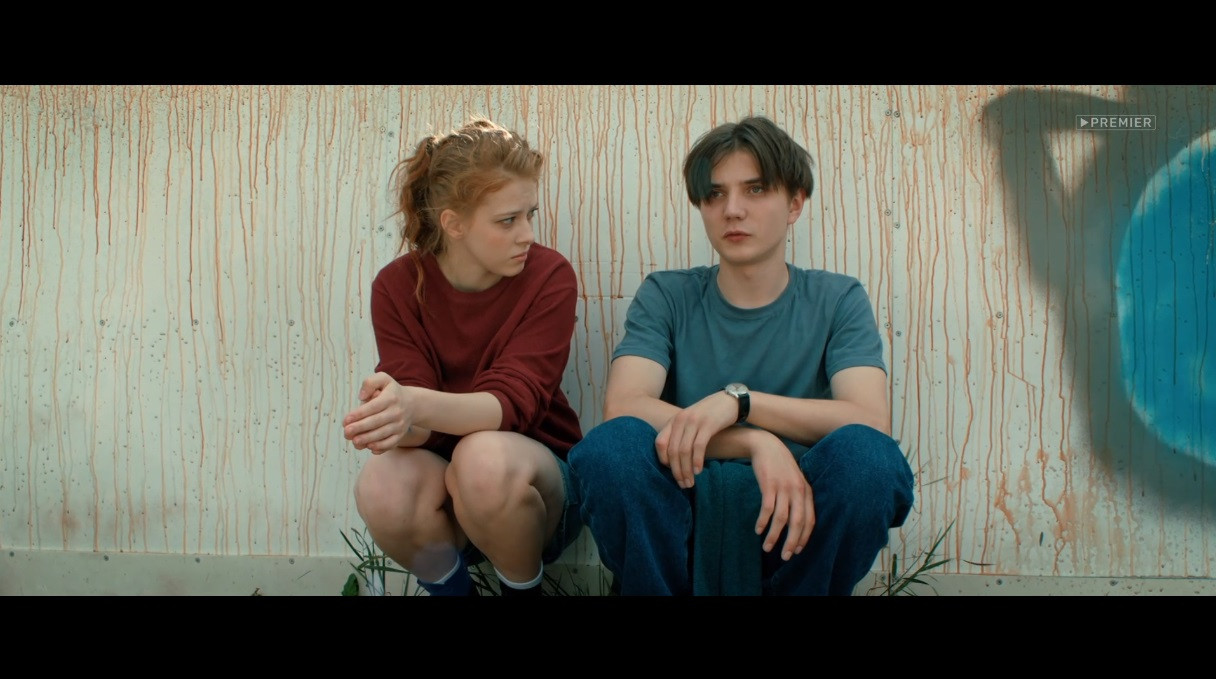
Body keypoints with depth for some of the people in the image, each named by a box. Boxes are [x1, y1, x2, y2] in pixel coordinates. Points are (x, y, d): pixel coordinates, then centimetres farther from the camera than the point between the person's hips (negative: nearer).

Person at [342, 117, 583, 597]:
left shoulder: (550, 277, -14)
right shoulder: (398, 285, -8)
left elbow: (515, 400, -25)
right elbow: (417, 414, -15)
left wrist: (419, 406, -45)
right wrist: (398, 418, -42)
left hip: (534, 473, -1)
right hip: (443, 468, 2)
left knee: (485, 457, -36)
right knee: (382, 487, -32)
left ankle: (524, 588, -5)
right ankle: (453, 590, -1)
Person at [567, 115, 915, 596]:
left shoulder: (838, 300, 5)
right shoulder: (665, 296, 5)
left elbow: (871, 420, -11)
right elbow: (622, 407, -12)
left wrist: (737, 399, -22)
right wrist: (758, 444, -24)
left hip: (792, 524, 1)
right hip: (683, 521, 0)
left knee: (865, 453, -30)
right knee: (611, 444, -30)